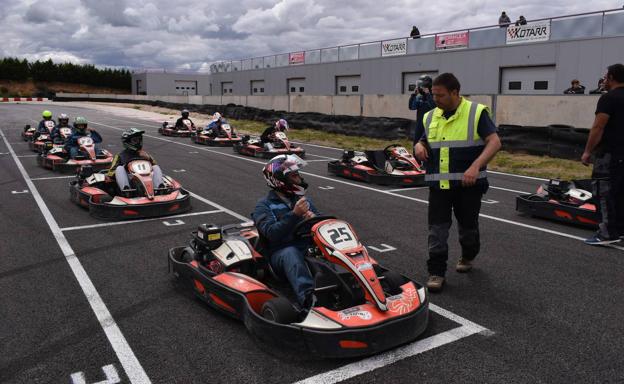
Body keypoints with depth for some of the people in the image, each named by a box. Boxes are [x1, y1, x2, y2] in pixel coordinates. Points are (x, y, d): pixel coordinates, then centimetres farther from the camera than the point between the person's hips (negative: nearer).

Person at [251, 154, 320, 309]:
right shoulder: (264, 206, 5)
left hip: (309, 249, 5)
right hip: (280, 254, -5)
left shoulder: (304, 200, 22)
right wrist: (295, 214, -19)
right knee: (290, 253, -38)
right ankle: (309, 298, -60)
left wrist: (314, 217, -8)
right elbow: (272, 233, -11)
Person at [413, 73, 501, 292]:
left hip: (468, 183, -3)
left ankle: (468, 257, 39)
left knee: (468, 226, 13)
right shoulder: (430, 117, 10)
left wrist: (476, 166, -28)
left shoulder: (476, 112, -6)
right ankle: (436, 272, 5)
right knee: (437, 229, -2)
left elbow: (495, 142, -14)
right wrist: (419, 146, -5)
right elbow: (424, 142, 21)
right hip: (438, 184, 3)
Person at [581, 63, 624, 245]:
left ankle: (608, 233, -9)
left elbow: (598, 128, -17)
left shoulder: (609, 98, -12)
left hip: (609, 153, -9)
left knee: (604, 191, -7)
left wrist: (588, 151, -12)